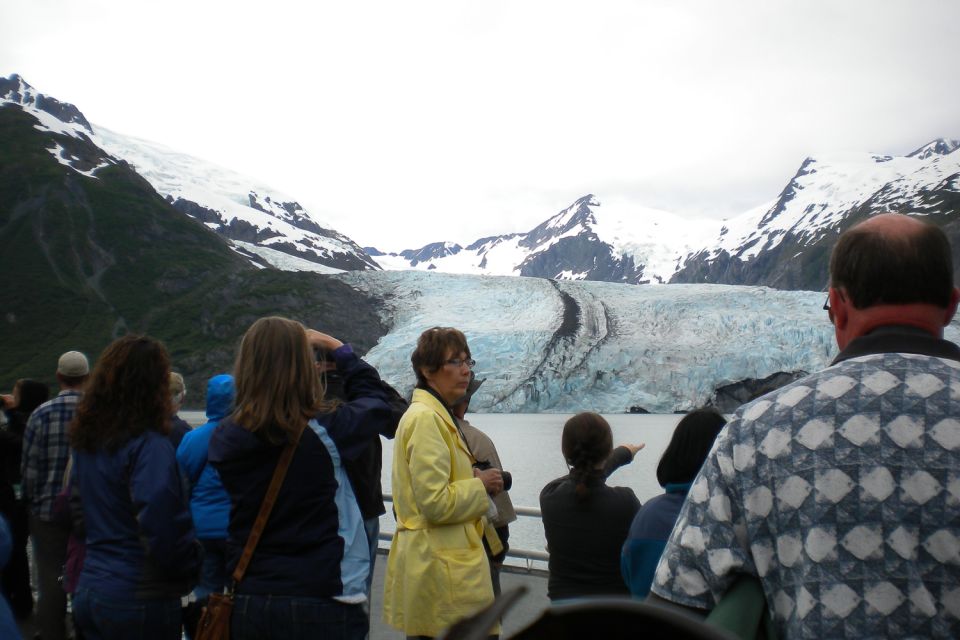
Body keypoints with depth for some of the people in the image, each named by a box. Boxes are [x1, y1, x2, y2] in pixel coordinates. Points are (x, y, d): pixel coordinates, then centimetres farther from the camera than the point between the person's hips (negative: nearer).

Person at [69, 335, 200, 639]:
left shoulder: (85, 442, 7)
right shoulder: (149, 445, -18)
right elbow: (163, 530, -24)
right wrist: (194, 570, -9)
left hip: (88, 590, 8)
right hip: (139, 599, -8)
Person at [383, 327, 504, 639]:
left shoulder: (436, 415, 16)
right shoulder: (426, 418, -15)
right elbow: (435, 503, -22)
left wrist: (475, 480, 9)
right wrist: (480, 484, -9)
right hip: (442, 569, -10)